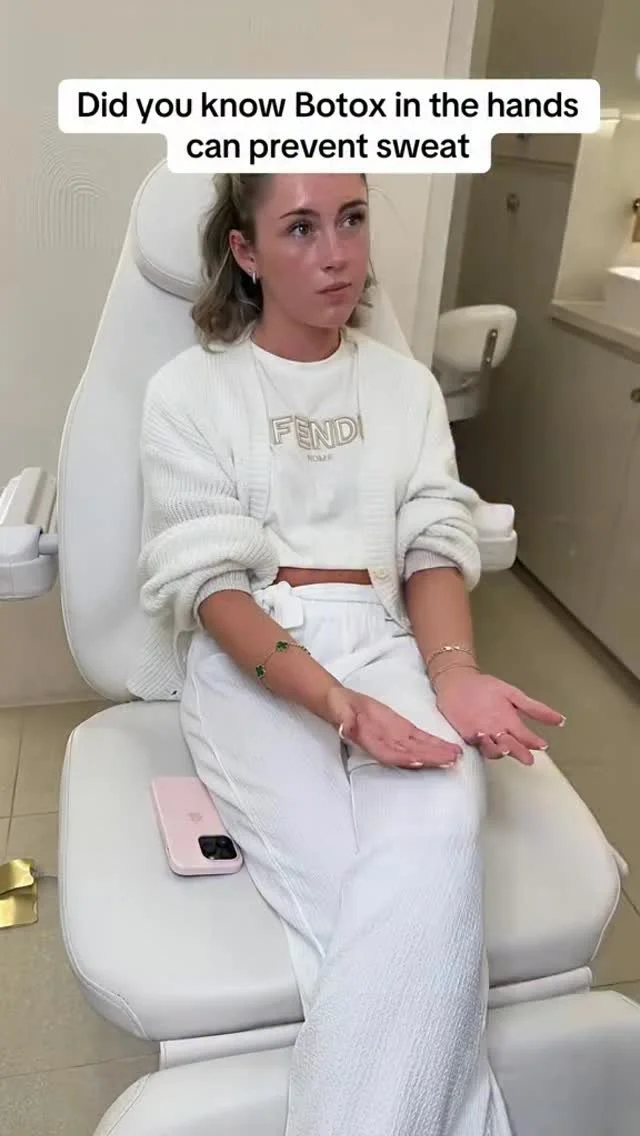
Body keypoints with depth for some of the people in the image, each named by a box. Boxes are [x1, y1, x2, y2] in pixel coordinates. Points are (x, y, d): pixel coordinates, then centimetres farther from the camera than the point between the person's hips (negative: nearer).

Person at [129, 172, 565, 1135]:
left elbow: (435, 543, 7)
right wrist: (334, 700, -23)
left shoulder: (407, 384, 16)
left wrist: (453, 670, -15)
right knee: (347, 881, -27)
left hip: (383, 641, 3)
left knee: (437, 846, -30)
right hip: (248, 658, -2)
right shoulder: (189, 389, 4)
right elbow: (208, 580, -6)